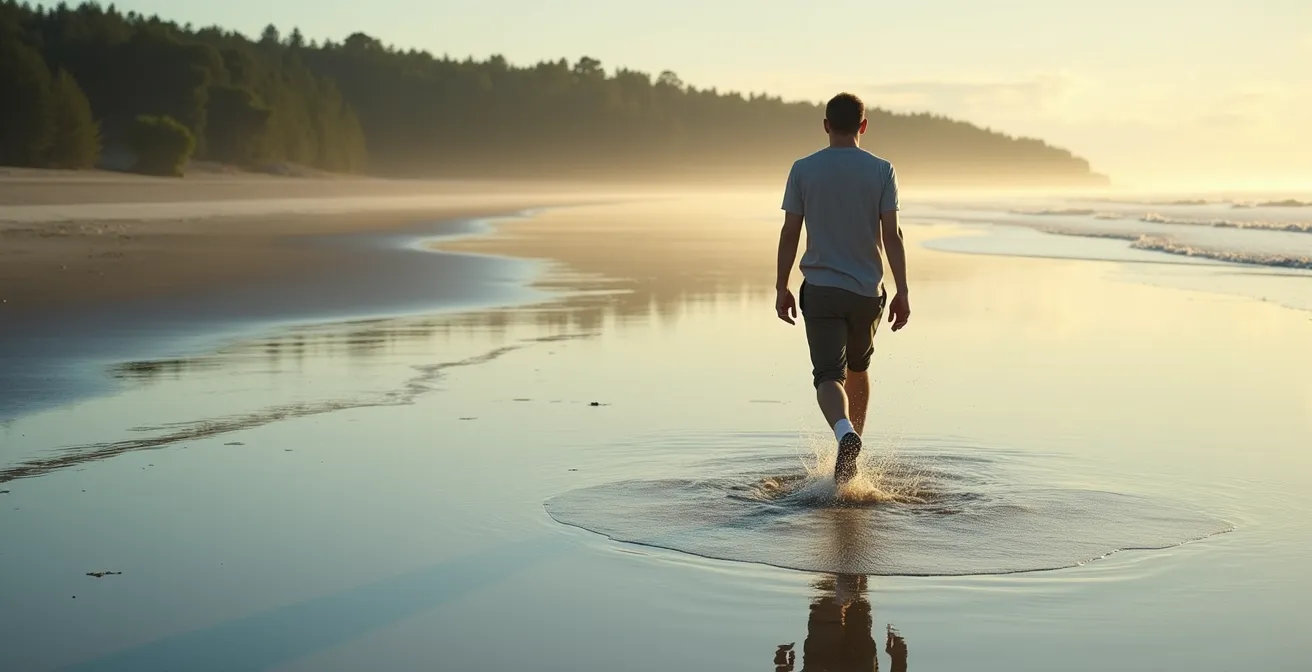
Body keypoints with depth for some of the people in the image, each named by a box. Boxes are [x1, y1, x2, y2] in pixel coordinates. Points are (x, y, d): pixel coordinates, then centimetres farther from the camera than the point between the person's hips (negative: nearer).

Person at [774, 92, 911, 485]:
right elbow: (891, 235, -6)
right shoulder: (881, 171, -2)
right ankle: (853, 438, 31)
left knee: (828, 375, -5)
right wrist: (902, 291, -3)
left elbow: (789, 232, 0)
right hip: (868, 290, 1)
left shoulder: (803, 170, -1)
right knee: (859, 367, 23)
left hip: (820, 290, -1)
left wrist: (782, 287, 7)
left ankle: (845, 432, -33)